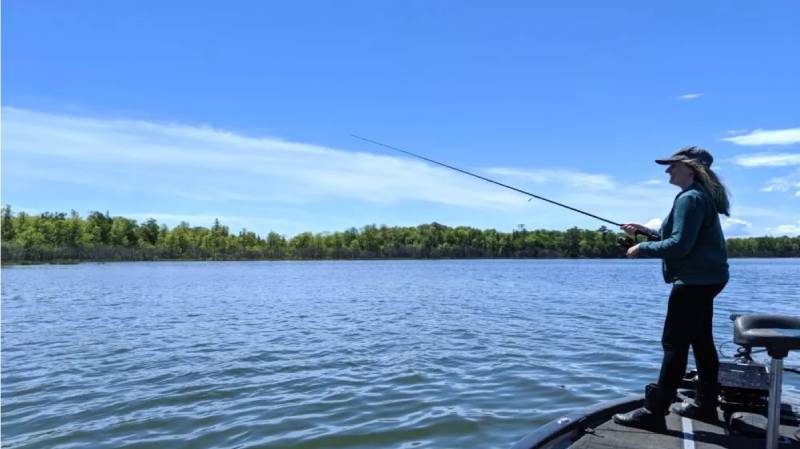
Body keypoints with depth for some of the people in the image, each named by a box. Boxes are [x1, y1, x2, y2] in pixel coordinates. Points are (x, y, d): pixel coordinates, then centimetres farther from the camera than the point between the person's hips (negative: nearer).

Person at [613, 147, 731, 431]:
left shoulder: (690, 198, -16)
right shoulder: (701, 196, 16)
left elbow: (679, 245, -23)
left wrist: (642, 248, -12)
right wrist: (645, 230, 14)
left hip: (694, 281, -11)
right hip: (704, 279, 11)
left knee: (674, 344, -10)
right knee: (702, 341, 15)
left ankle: (654, 412, -6)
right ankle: (705, 404, 25)